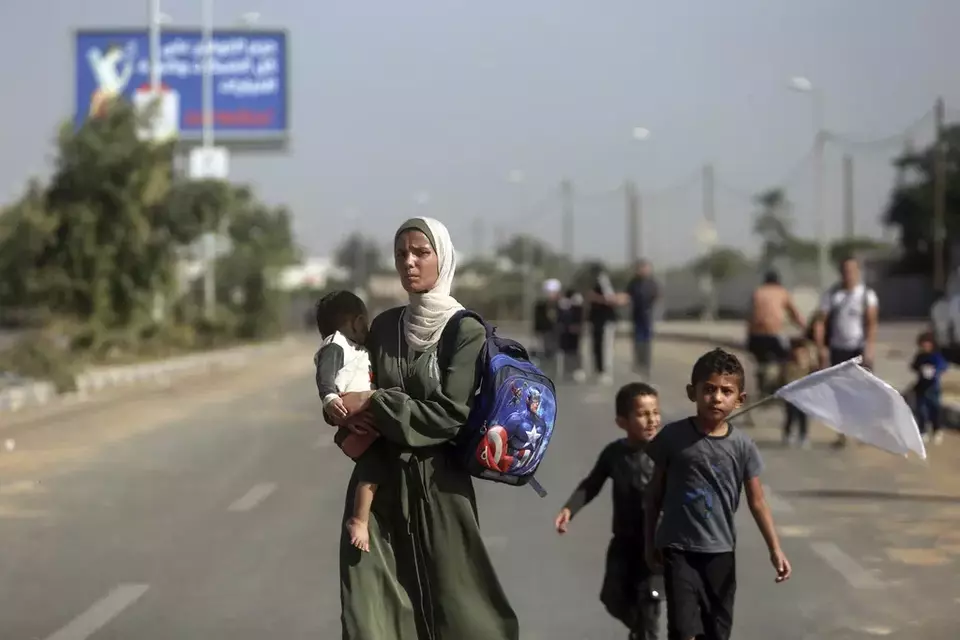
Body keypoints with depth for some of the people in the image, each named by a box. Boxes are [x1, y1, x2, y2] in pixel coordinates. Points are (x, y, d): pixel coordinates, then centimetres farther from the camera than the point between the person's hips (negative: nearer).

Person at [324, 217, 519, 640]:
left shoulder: (466, 331, -7)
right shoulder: (383, 326, 9)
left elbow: (450, 414, -15)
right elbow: (358, 391, 15)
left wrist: (374, 405, -14)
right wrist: (352, 419, -8)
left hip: (438, 483, -4)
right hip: (378, 483, 4)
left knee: (451, 604, 3)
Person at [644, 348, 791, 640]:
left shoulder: (742, 445, -4)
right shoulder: (673, 436, -7)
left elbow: (757, 502, 0)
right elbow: (656, 492, 3)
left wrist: (775, 549, -5)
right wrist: (649, 541, 6)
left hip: (720, 551, 2)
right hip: (679, 549, -2)